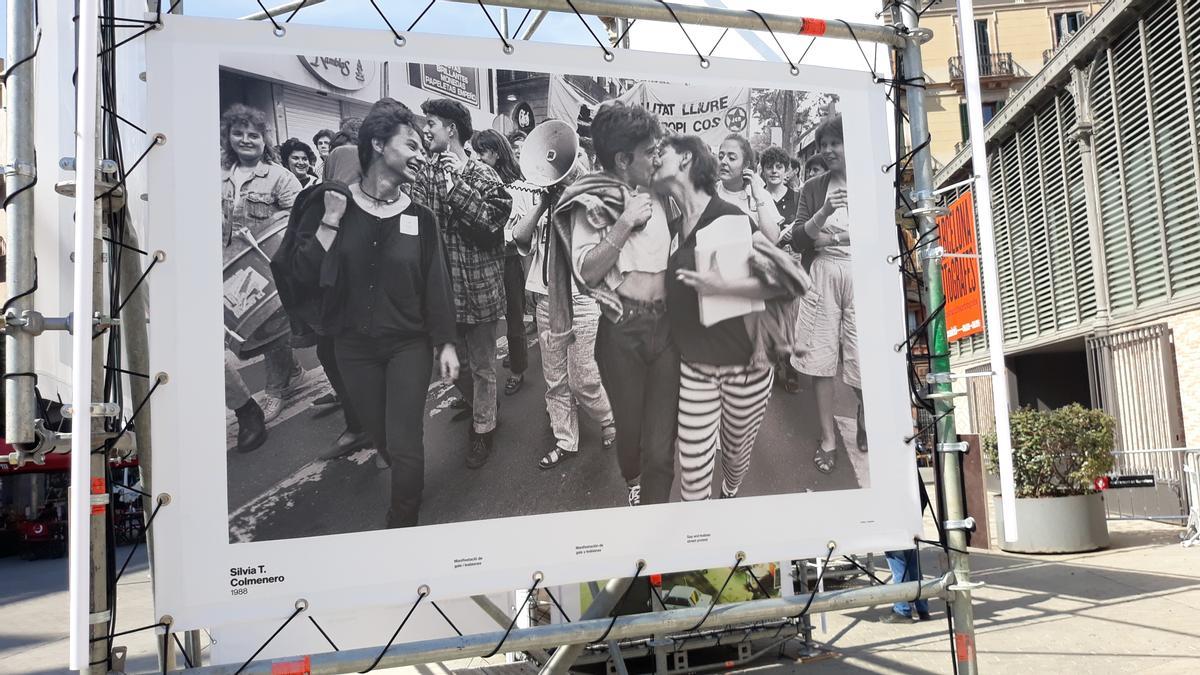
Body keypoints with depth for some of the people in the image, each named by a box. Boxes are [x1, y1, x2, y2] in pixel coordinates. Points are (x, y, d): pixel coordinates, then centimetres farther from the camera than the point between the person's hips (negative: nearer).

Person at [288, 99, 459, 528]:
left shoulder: (419, 217, -3)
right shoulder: (332, 204, -4)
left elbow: (436, 284, 0)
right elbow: (305, 273, -8)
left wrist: (446, 344, -3)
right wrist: (330, 222, -17)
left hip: (409, 345, -1)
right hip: (354, 346, 1)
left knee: (405, 445, -4)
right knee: (381, 437, 15)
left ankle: (403, 525, 16)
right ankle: (407, 487, 43)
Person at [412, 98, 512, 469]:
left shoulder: (482, 175, -7)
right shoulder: (426, 177, 5)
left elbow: (492, 222, -21)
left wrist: (456, 186, -23)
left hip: (479, 287, -4)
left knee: (482, 366, 9)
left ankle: (483, 428, 26)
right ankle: (477, 408, 41)